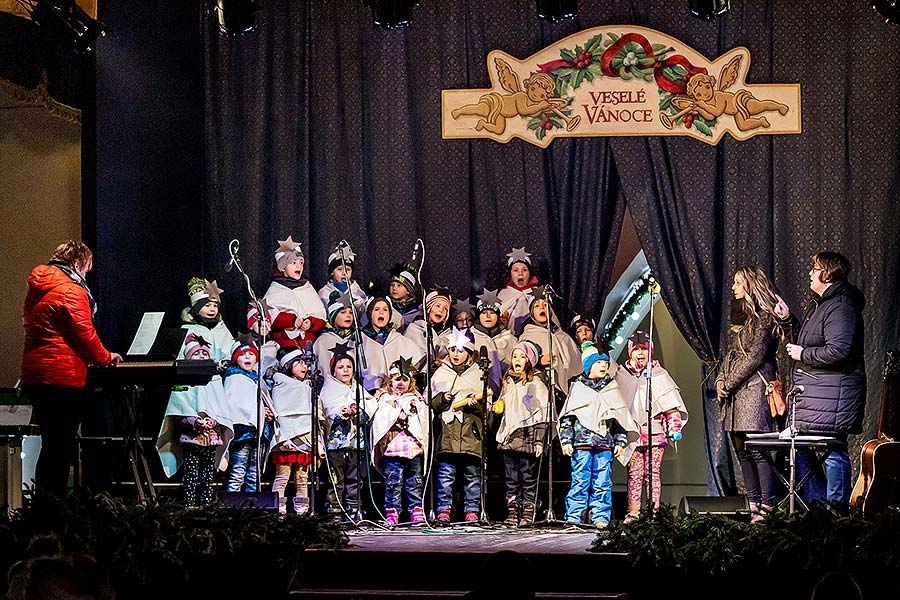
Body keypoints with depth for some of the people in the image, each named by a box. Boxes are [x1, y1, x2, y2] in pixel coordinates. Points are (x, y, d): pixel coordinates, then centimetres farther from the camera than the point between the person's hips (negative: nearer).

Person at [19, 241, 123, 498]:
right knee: (60, 448, -6)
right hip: (62, 376, -9)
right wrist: (105, 358, 5)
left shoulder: (37, 289, 18)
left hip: (33, 375, 9)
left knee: (51, 445, 15)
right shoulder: (71, 290, -10)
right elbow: (84, 333, -12)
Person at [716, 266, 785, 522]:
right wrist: (720, 379, 6)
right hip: (735, 394, 9)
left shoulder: (764, 318, -8)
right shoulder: (740, 315, 19)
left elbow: (754, 357, -14)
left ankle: (767, 507, -12)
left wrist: (729, 384, -11)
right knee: (742, 451, 8)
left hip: (754, 389, -9)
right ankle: (753, 504, 11)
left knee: (759, 451, -12)